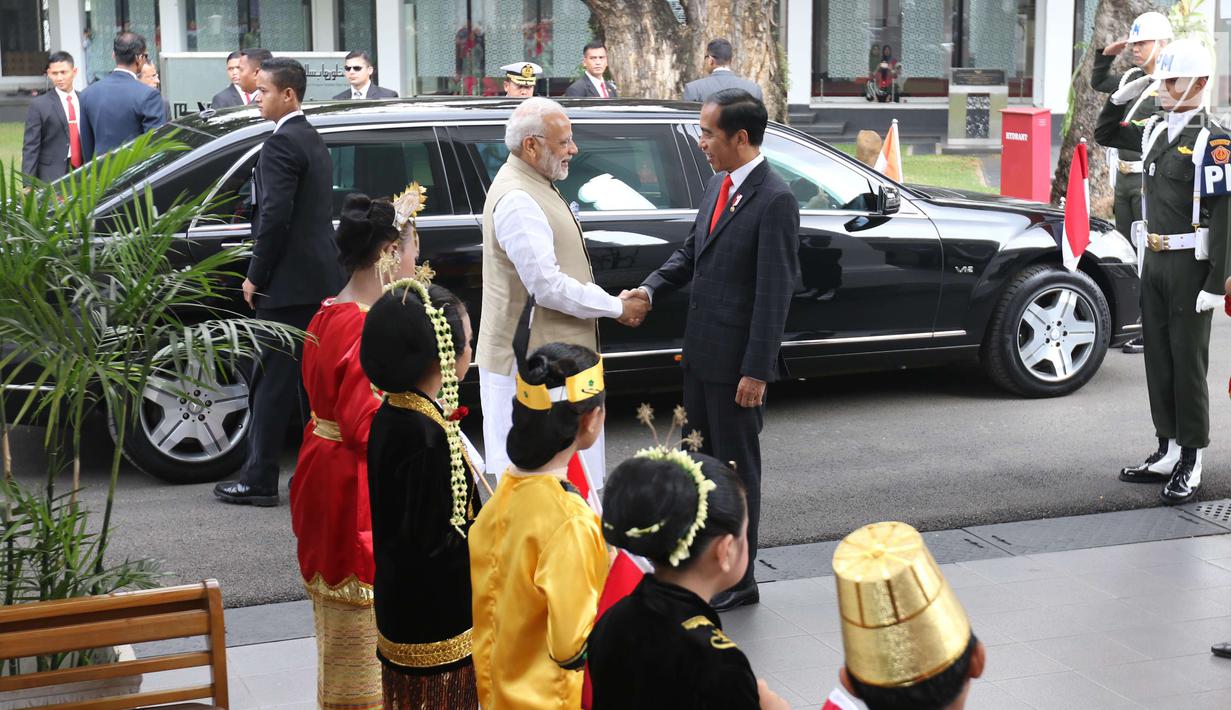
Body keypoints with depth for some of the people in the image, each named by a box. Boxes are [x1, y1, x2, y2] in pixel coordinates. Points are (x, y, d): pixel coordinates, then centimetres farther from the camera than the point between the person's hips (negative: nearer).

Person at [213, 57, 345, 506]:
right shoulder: (314, 141, 17)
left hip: (289, 283, -10)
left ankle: (259, 481, 1)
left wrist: (256, 277, -12)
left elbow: (275, 216, -21)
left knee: (272, 381, -4)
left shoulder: (281, 144, -14)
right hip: (320, 279, 10)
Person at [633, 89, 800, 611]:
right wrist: (649, 289, 0)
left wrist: (756, 371, -20)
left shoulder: (774, 201, -18)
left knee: (737, 468, 4)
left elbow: (774, 293, -20)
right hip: (700, 353, 9)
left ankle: (739, 581, 17)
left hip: (737, 362, -8)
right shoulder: (718, 185, 8)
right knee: (704, 461, 18)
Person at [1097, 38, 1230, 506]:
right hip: (1154, 260, 7)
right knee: (1158, 358, 12)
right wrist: (1123, 96, 7)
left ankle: (1191, 464, 7)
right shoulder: (1155, 131, 9)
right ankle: (1168, 452, 22)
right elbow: (1105, 134, 26)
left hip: (1191, 264, -7)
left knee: (1188, 361, -1)